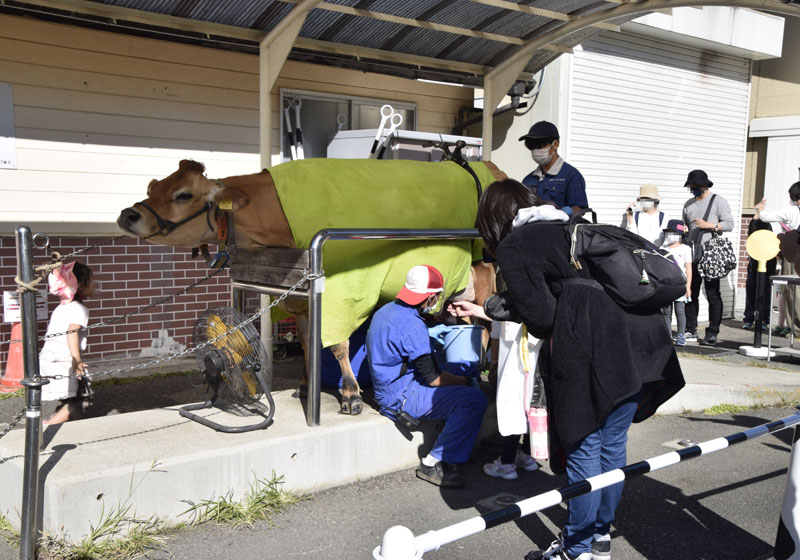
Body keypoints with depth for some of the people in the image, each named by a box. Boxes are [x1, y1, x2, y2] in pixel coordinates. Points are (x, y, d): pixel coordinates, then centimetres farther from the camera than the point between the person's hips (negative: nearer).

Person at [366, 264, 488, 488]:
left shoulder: (387, 310, 8)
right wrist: (467, 381, -2)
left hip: (388, 388, 10)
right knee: (474, 399, -20)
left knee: (466, 393, 17)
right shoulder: (411, 325, -22)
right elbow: (432, 377, -19)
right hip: (401, 398, -10)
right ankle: (434, 463, -12)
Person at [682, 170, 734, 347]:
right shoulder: (689, 204, 17)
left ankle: (712, 333, 0)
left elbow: (729, 224, -6)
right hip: (692, 254, 6)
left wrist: (708, 225, -16)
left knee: (713, 295, -3)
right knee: (690, 292, 6)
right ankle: (690, 331, 13)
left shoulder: (718, 201, 1)